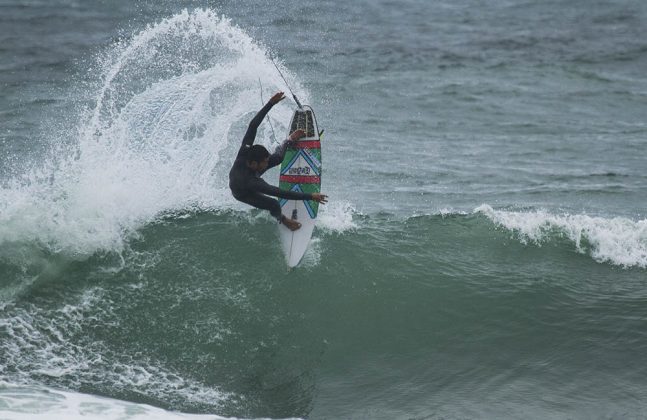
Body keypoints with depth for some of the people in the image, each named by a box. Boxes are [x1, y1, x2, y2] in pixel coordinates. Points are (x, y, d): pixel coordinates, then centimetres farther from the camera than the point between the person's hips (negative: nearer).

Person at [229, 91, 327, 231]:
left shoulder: (245, 151, -38)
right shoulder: (252, 182, -50)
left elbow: (253, 125, -31)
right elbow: (280, 193, -48)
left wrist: (270, 103, -38)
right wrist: (310, 196, -47)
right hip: (243, 194, -5)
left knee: (277, 158, 1)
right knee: (274, 205, -13)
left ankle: (289, 140, 31)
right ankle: (282, 219, 21)